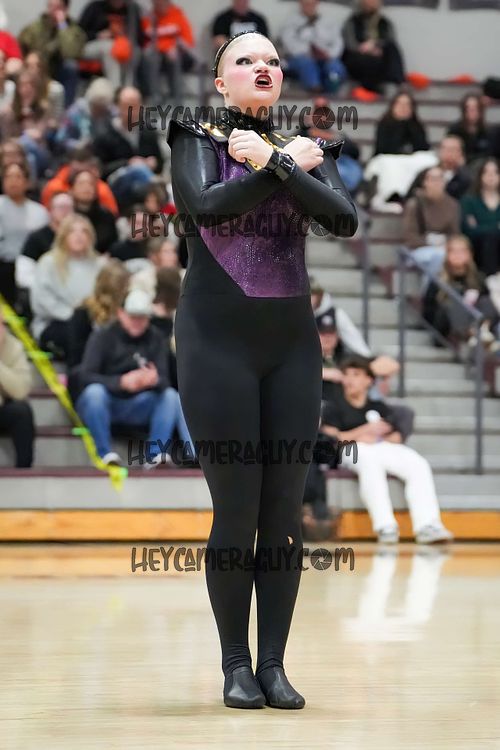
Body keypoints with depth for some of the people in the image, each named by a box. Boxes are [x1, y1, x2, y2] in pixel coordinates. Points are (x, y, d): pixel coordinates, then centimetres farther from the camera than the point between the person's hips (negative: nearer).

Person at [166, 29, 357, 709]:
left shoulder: (305, 147, 11)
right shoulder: (198, 138, 4)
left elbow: (345, 220, -6)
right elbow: (205, 204, -16)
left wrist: (273, 162, -13)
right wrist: (288, 166, -11)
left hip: (292, 341, 3)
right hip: (219, 340, -3)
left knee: (285, 511, 1)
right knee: (236, 509, -4)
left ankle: (274, 664, 6)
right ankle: (235, 665, 4)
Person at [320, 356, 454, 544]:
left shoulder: (379, 407, 23)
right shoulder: (335, 407, 13)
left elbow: (396, 438, 13)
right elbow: (331, 438, -2)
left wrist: (374, 438, -9)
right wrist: (365, 431, -9)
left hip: (383, 447, 4)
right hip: (352, 451, -4)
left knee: (418, 464, -23)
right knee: (370, 461, -41)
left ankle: (426, 525, -38)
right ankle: (384, 525, -50)